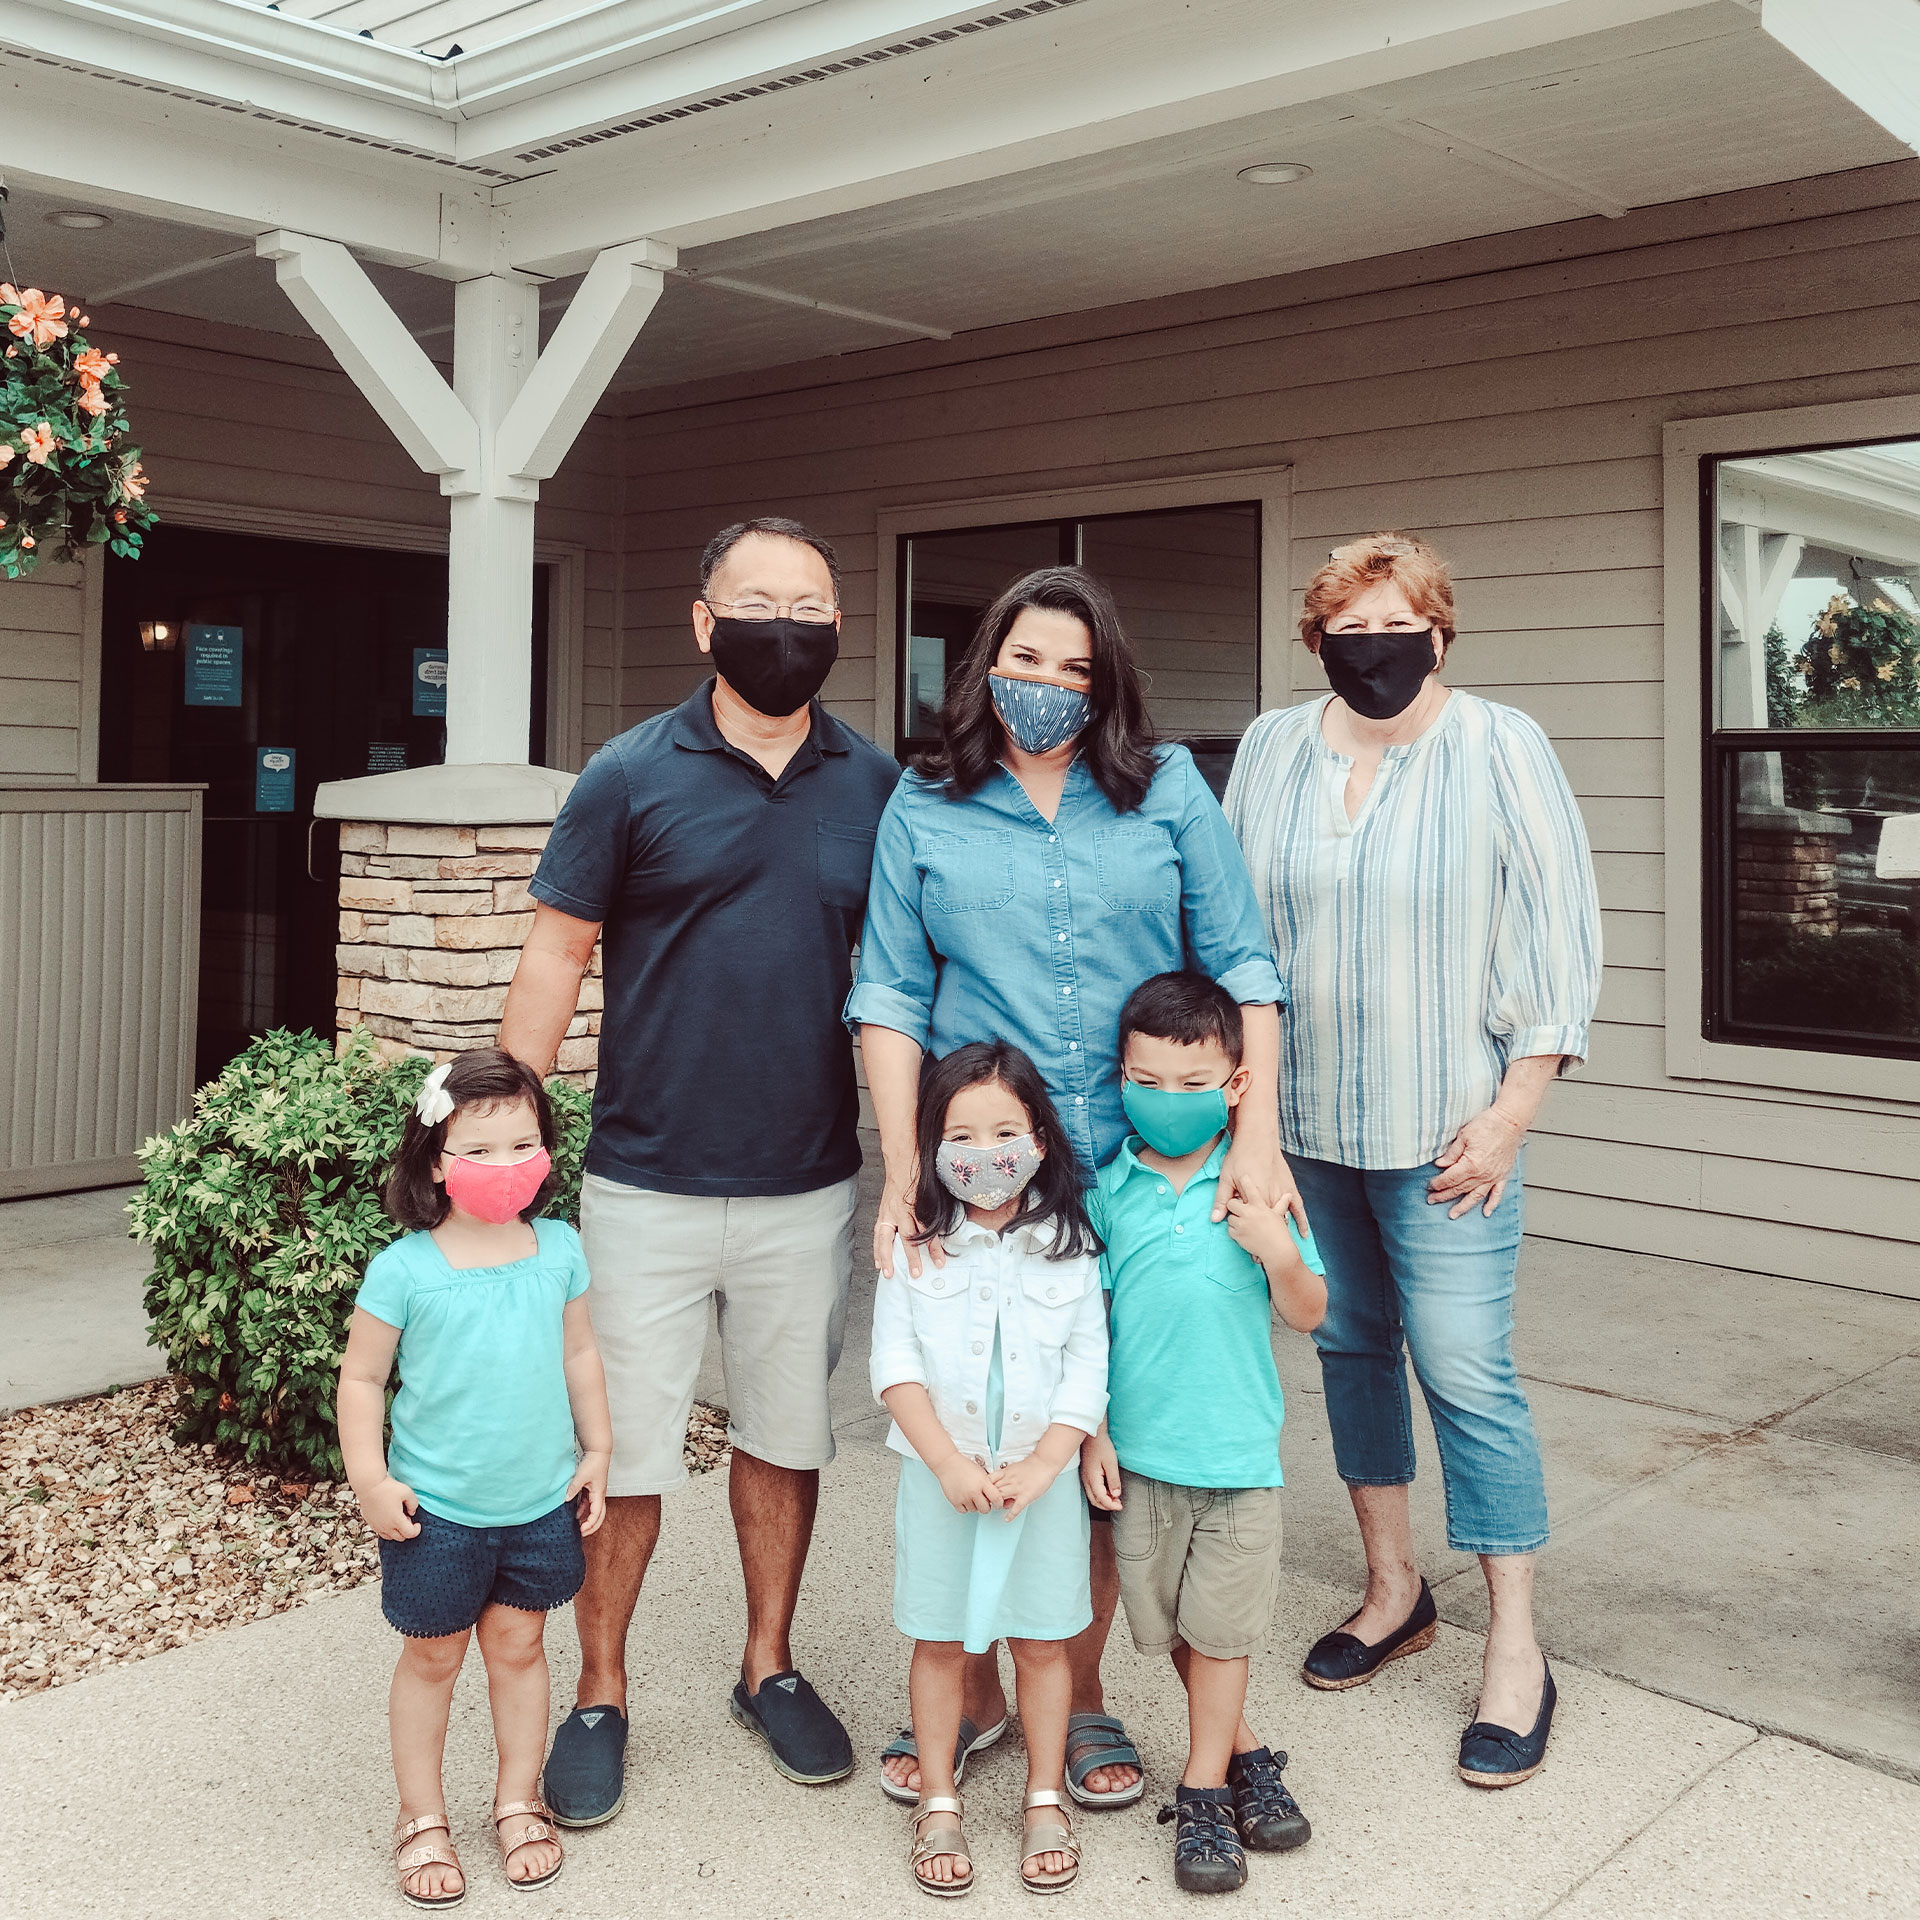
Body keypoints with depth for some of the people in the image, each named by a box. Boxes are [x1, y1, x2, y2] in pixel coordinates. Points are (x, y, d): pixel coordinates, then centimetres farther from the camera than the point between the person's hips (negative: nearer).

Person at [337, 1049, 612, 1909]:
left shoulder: (558, 1250, -4)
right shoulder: (404, 1268, -15)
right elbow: (361, 1377, -6)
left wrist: (596, 1450, 8)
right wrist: (369, 1478, -11)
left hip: (541, 1502, 3)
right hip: (436, 1509, -2)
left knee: (518, 1646, 16)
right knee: (433, 1656, 13)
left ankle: (518, 1800, 35)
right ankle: (421, 1816, 31)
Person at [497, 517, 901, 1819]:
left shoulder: (876, 786, 4)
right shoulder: (632, 775, -4)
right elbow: (558, 958, -1)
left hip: (810, 1189, 3)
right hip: (646, 1188, -2)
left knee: (787, 1436, 16)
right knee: (624, 1454, 6)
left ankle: (770, 1666, 35)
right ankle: (601, 1699, 25)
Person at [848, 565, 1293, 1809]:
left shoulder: (1169, 789, 6)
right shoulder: (924, 810, 6)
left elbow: (1243, 967, 3)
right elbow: (891, 995, 2)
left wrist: (1257, 1134, -8)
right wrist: (903, 1170, -8)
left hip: (1143, 1176, 0)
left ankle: (1081, 1693, 28)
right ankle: (971, 1687, 28)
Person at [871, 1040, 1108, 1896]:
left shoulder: (1068, 1245, -3)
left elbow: (1088, 1369, -3)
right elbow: (895, 1363, -7)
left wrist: (1039, 1467, -11)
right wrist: (949, 1462, -15)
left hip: (1042, 1478, 0)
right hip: (941, 1476, 0)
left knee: (1042, 1641, 10)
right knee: (939, 1642, 10)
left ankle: (1045, 1802, 27)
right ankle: (938, 1804, 26)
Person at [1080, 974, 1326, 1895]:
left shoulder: (1257, 1190, -4)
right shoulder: (1108, 1190, -3)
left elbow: (1309, 1314, 1)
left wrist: (1278, 1252, -19)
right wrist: (1093, 1433, -1)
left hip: (1238, 1449, -1)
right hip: (1139, 1448, 1)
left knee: (1219, 1629, 6)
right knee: (1170, 1626, 13)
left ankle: (1204, 1793, 24)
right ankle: (1245, 1752, 35)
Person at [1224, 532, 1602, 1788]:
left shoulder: (1501, 750, -6)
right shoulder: (1273, 751, 6)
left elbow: (1559, 939, -7)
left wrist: (1509, 1114, -11)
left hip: (1442, 1129, -4)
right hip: (1302, 1120, 5)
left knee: (1468, 1375, -4)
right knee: (1351, 1345, 14)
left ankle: (1515, 1651, 10)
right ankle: (1395, 1589, 31)